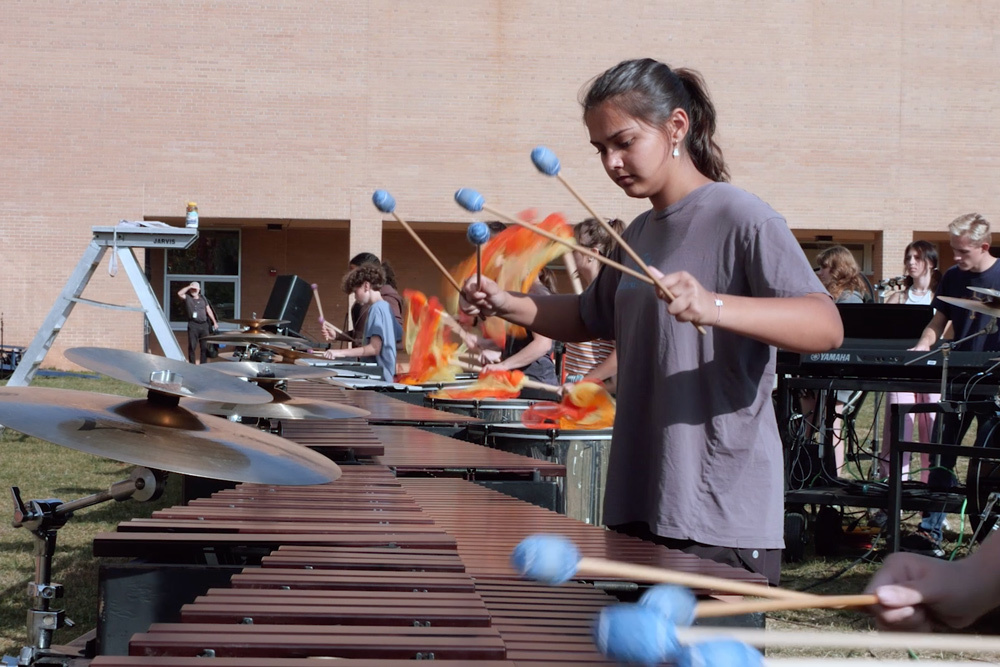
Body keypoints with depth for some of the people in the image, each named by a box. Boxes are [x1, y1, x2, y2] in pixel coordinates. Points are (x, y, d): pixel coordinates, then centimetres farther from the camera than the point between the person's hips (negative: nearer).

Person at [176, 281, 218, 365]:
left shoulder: (203, 298, 15)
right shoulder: (187, 298, 4)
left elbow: (209, 310, 17)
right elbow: (179, 293, -15)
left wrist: (214, 322, 14)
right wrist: (189, 287, -13)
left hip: (204, 325, 3)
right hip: (193, 325, -3)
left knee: (205, 347, 5)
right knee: (192, 346, -4)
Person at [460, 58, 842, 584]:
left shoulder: (741, 219, -11)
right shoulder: (638, 235, 14)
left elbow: (826, 327, -23)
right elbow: (591, 319, 30)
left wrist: (714, 306, -38)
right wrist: (509, 305, 12)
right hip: (637, 507, 8)